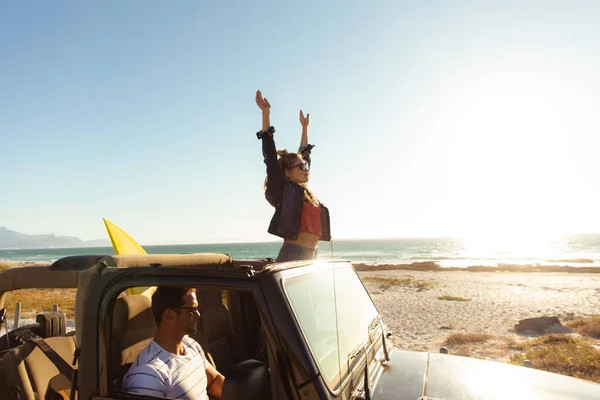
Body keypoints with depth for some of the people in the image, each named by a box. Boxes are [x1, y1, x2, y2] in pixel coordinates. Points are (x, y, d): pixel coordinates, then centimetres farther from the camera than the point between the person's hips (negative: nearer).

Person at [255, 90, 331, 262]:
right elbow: (270, 156, -11)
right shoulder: (283, 191, -4)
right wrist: (266, 113, -12)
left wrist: (305, 127, 35)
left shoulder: (305, 190, 14)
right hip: (292, 256, -8)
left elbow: (304, 155, 27)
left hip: (312, 257, 8)